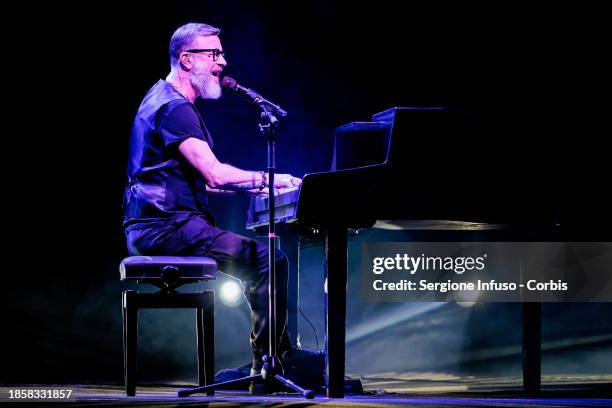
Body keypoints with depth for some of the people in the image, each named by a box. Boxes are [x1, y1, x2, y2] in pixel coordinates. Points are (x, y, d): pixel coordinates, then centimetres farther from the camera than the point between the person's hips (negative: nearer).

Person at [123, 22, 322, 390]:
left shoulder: (169, 101, 22)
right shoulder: (173, 108, -14)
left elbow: (201, 180, 24)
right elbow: (215, 174, -22)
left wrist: (254, 186, 12)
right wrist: (269, 179, -11)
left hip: (161, 224, 11)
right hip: (166, 226, -11)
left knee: (264, 257, 14)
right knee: (269, 259, -18)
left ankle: (278, 354, 13)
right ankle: (269, 359, -11)